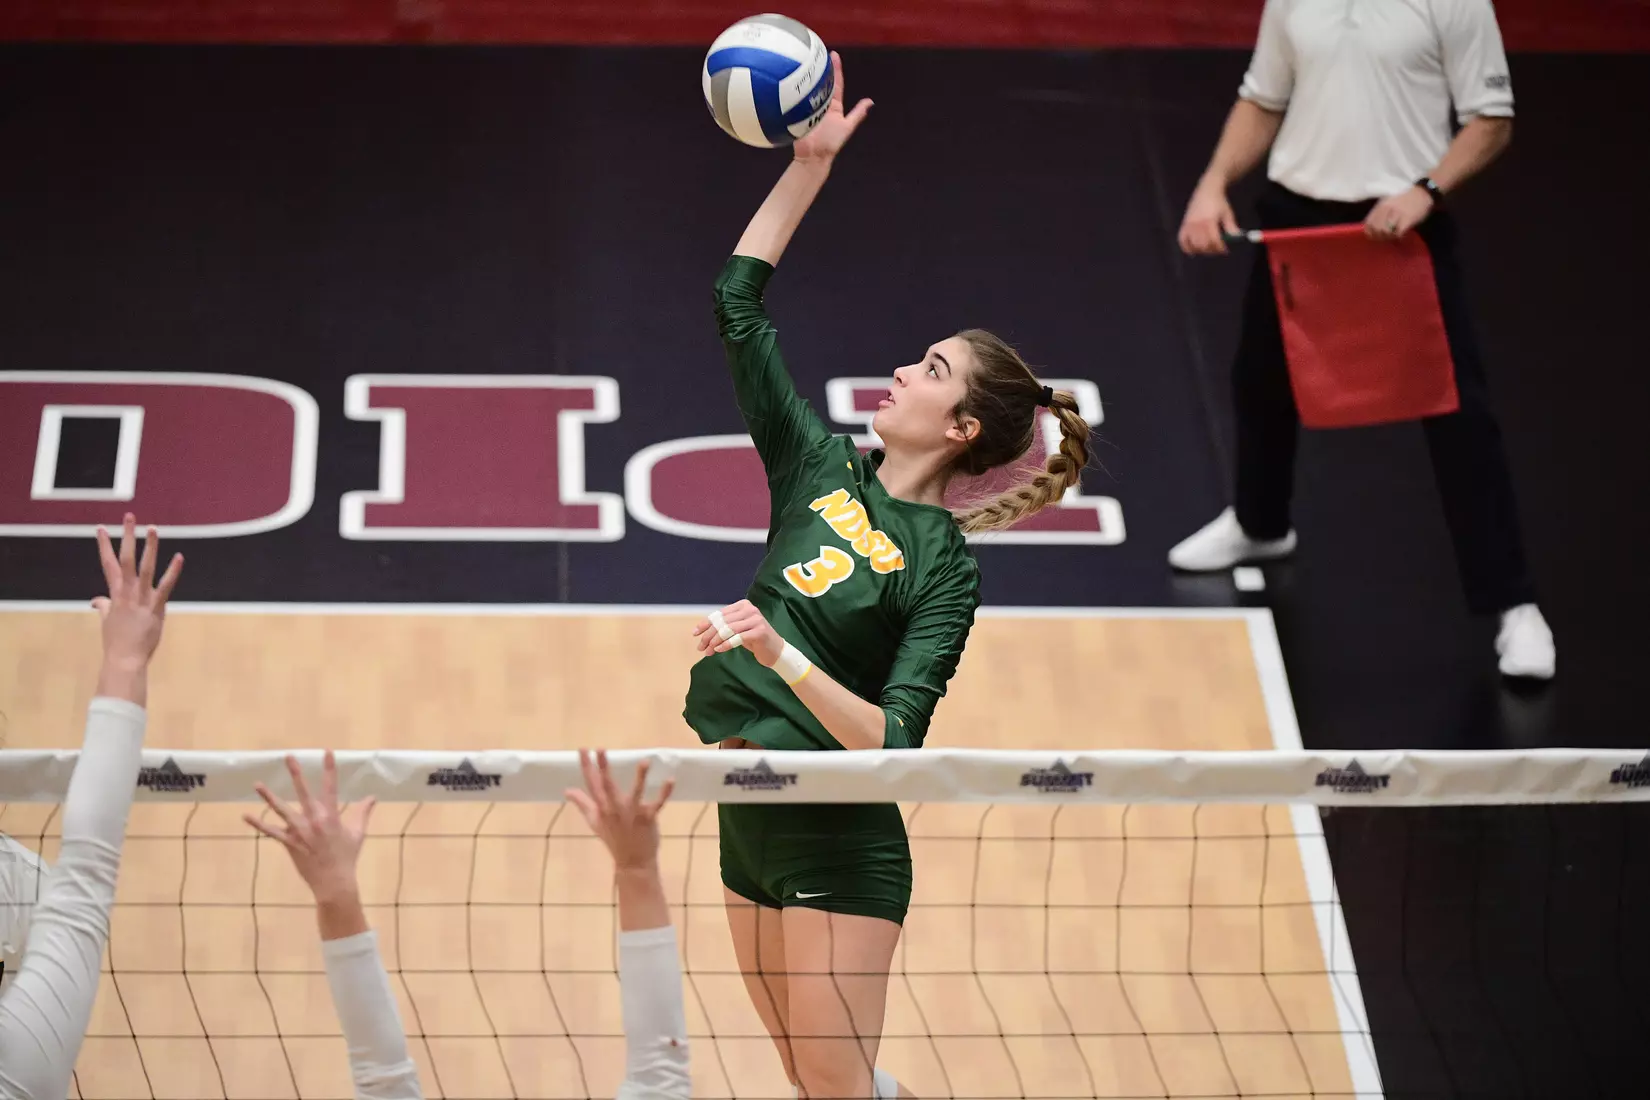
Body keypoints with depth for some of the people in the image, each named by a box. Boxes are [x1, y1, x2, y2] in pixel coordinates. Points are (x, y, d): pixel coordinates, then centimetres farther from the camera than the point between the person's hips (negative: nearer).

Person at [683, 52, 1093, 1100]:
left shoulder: (943, 570, -14)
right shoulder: (822, 465, 2)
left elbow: (890, 739, -23)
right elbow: (739, 304, 2)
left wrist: (780, 656, -35)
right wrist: (809, 163, -4)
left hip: (839, 845, -6)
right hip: (750, 816, 6)